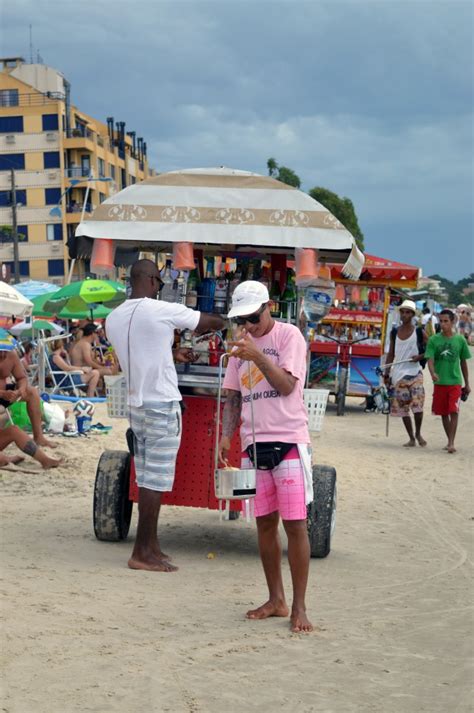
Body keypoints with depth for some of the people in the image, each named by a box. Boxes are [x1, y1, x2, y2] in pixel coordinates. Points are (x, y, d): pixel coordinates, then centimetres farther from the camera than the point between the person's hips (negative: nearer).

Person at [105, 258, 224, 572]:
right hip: (162, 406, -7)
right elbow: (216, 321, -1)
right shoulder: (163, 311, -11)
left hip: (137, 405, 7)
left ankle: (152, 545, 17)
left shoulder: (114, 319, 8)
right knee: (155, 481, -3)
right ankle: (142, 553, 0)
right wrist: (220, 323, 21)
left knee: (147, 478, 12)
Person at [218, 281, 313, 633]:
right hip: (254, 443, 6)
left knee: (295, 524, -4)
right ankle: (276, 600, 21)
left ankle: (299, 607, 3)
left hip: (289, 441, -6)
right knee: (265, 523, 10)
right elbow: (233, 395, 14)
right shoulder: (242, 343, 12)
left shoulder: (289, 335, -5)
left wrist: (257, 357, -26)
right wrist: (226, 435, 2)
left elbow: (287, 385, -15)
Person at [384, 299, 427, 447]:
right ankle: (411, 438, 13)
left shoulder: (419, 332, 0)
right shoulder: (394, 332, 8)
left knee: (417, 405, -11)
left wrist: (420, 356, -13)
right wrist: (387, 374, 9)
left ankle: (418, 433, 12)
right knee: (403, 407, 3)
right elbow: (391, 354, 13)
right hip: (399, 374, 3)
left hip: (415, 373, -3)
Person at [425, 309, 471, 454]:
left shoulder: (460, 340, 1)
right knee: (443, 413, 9)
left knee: (454, 411, -12)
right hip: (439, 382, 1)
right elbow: (430, 360, -8)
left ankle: (451, 443, -11)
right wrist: (433, 373, -30)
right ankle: (449, 441, 23)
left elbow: (463, 362, 9)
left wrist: (467, 384, 12)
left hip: (455, 382, -1)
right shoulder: (433, 340, -1)